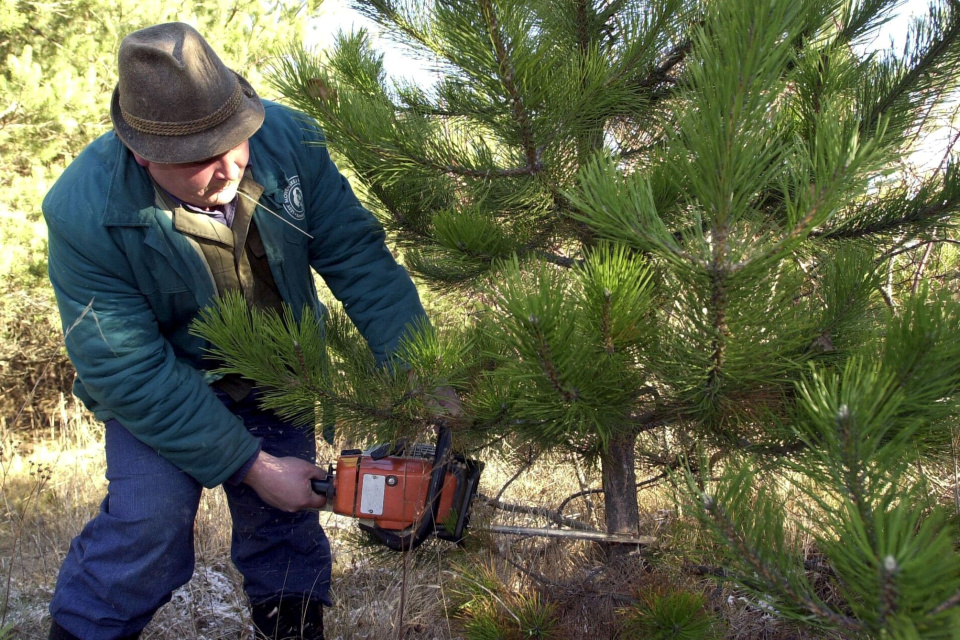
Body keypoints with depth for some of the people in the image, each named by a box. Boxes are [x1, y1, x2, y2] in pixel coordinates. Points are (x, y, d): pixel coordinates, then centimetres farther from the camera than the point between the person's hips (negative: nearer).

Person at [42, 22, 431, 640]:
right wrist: (252, 467, -28)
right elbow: (130, 370, -28)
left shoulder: (289, 139, -24)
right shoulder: (84, 214, -31)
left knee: (286, 526, 5)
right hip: (157, 385, -2)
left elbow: (359, 257, -20)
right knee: (151, 517, -18)